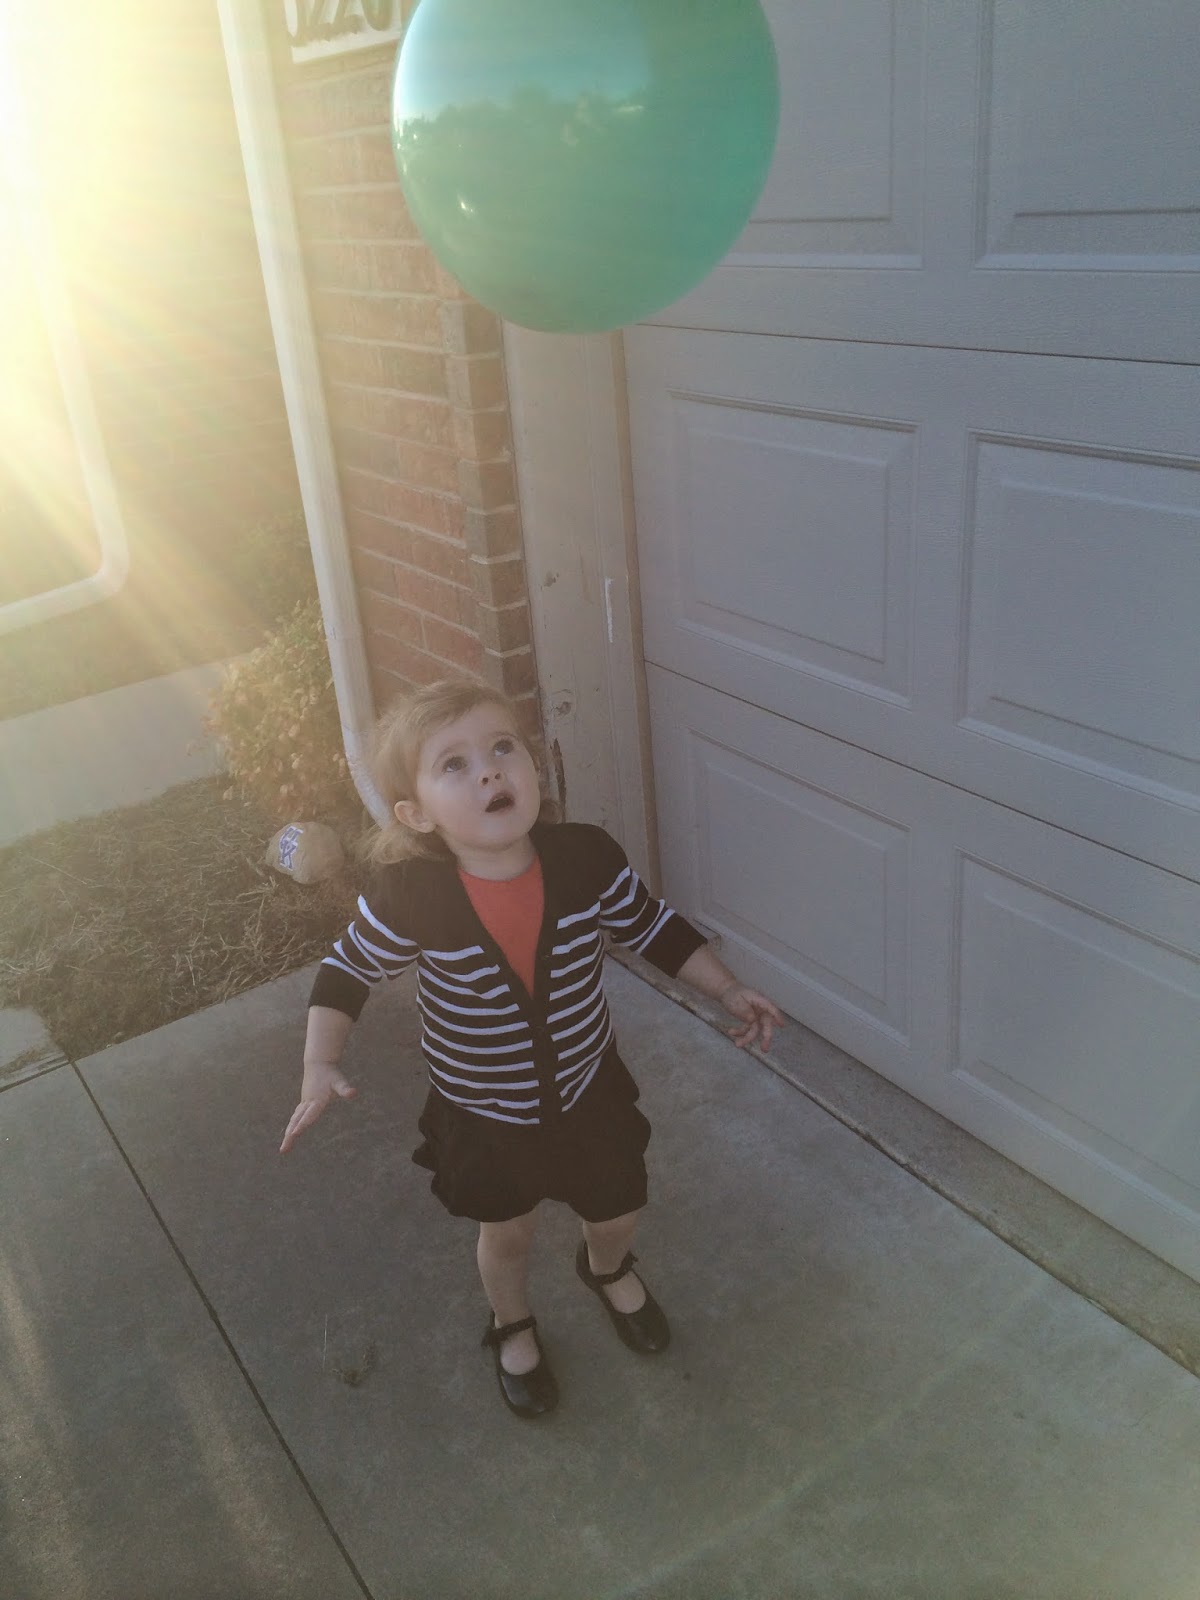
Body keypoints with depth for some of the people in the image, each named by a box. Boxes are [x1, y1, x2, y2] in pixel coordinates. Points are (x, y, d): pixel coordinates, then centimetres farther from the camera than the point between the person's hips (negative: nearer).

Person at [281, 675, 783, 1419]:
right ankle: (513, 1327, 59)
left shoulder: (587, 858, -26)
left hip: (588, 1088, 2)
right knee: (508, 1232, 24)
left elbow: (653, 926, -7)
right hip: (482, 1114, -2)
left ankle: (608, 1270, 64)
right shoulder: (410, 898, -31)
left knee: (618, 1212, 25)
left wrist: (730, 990, -9)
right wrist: (322, 1064, -24)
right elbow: (348, 971, -12)